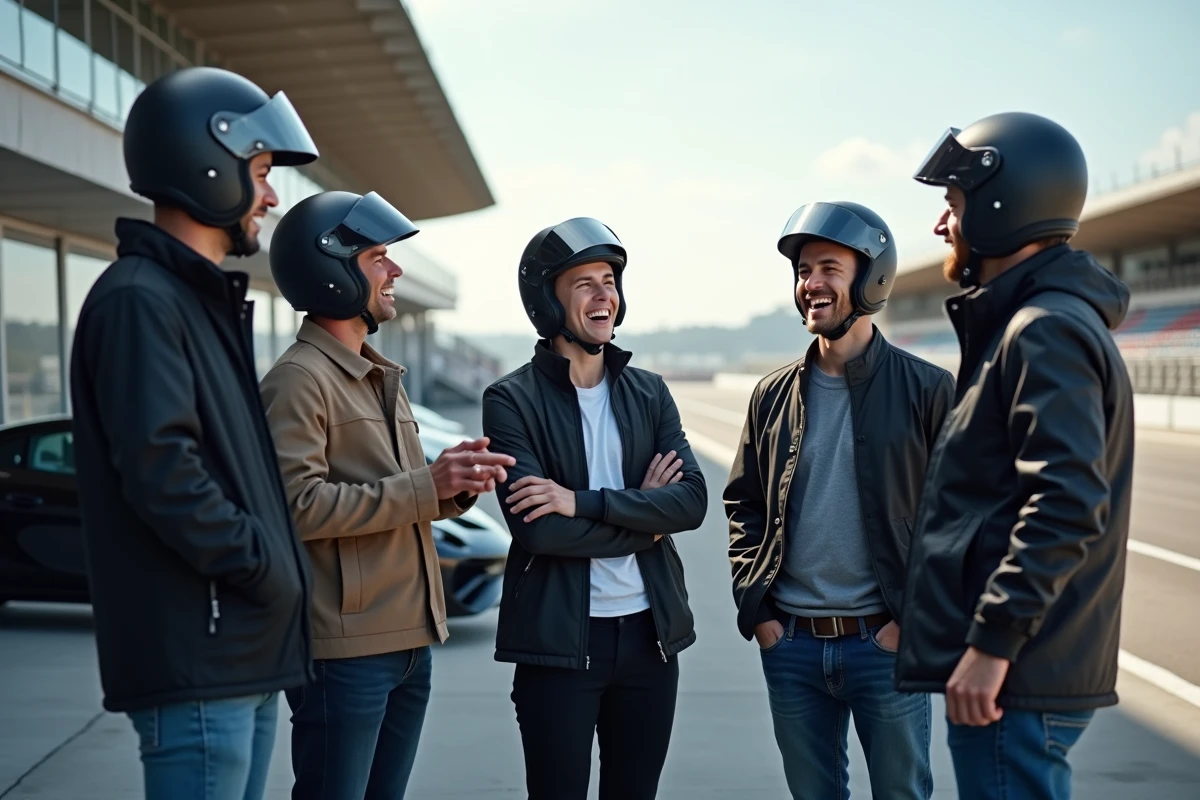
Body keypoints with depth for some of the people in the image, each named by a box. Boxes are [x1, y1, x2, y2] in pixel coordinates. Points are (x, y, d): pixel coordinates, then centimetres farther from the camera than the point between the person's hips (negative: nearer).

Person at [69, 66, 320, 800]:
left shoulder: (211, 301, 19)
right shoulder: (138, 299, -12)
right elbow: (161, 470, -22)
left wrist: (278, 566, 9)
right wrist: (264, 569, -14)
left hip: (247, 651, 10)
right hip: (196, 656, -10)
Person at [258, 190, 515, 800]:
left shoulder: (382, 378, 19)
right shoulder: (298, 379, -12)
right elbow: (299, 505, -23)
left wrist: (455, 484, -1)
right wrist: (426, 487, -22)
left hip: (408, 641, 9)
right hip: (344, 649, -9)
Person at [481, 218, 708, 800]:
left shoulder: (649, 393, 7)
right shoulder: (511, 400, -7)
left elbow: (692, 500, -7)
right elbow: (537, 529, -18)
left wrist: (584, 502, -19)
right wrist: (644, 517, -8)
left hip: (650, 632, 4)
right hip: (558, 640, -4)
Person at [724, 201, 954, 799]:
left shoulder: (926, 390, -4)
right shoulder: (774, 395, 7)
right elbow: (743, 508, 12)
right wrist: (755, 610, 2)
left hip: (885, 641, -3)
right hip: (789, 644, 4)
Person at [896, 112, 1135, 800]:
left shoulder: (1045, 330, -15)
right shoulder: (1036, 323, 17)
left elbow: (1067, 503, -25)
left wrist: (993, 640, -25)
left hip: (1016, 676, -10)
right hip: (1032, 667, 10)